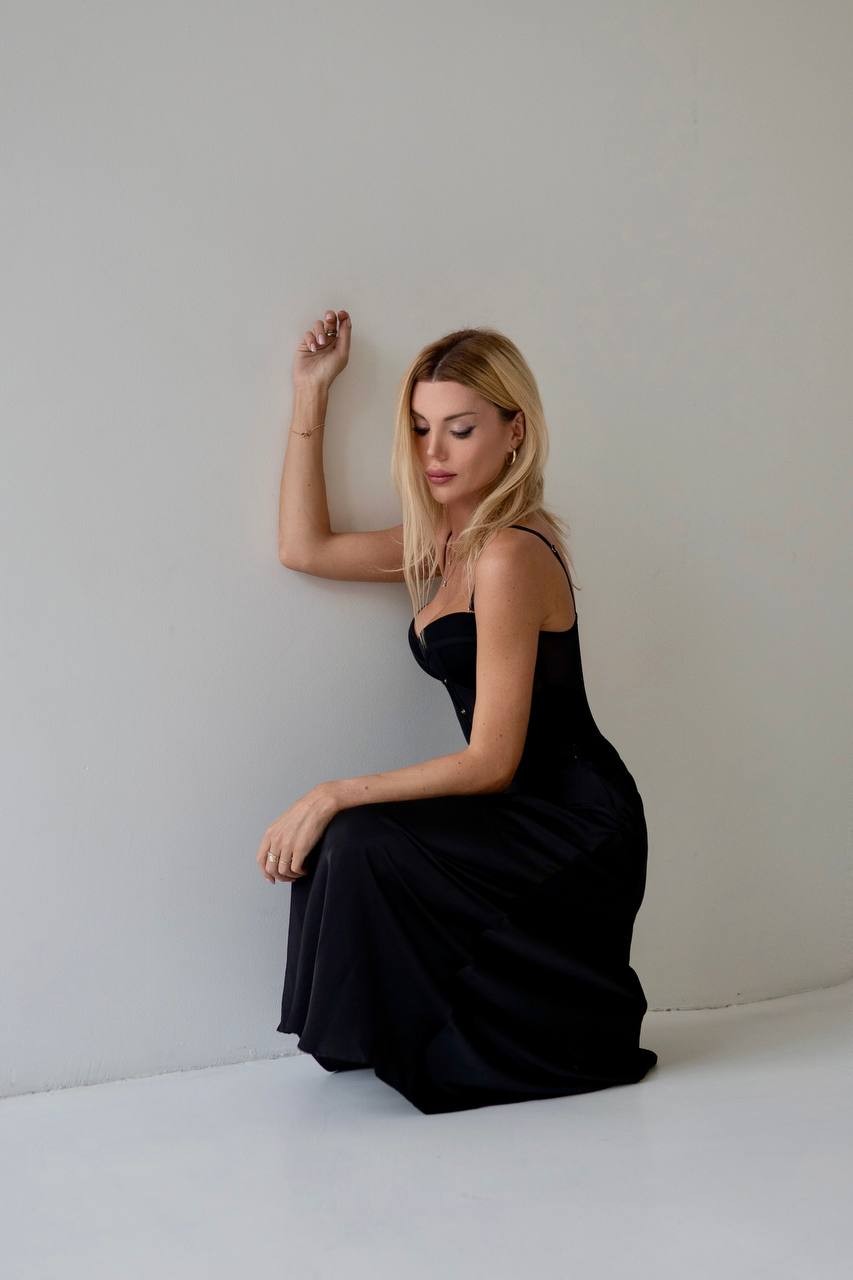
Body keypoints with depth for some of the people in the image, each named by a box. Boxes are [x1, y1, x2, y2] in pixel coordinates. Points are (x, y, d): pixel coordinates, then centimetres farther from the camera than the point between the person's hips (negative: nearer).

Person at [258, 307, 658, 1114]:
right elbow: (303, 547, 15)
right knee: (343, 842, -6)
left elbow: (492, 763, -20)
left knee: (361, 844, -22)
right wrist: (311, 395, 13)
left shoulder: (510, 554, -19)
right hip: (535, 820, 9)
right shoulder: (450, 540, 9)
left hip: (578, 830, -9)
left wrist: (334, 796, -20)